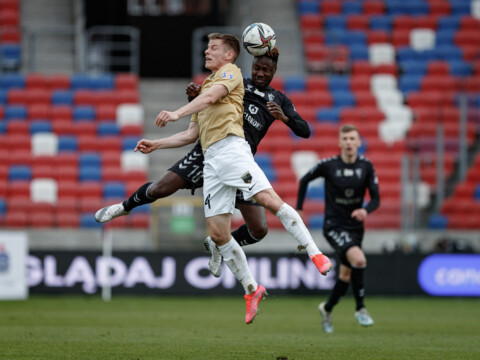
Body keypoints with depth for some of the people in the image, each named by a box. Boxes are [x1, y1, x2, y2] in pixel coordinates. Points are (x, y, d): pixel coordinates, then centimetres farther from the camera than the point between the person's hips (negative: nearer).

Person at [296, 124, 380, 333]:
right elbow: (304, 180, 5)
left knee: (346, 275, 14)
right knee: (359, 260, -28)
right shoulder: (328, 165, -11)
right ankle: (360, 308, -12)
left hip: (355, 227, 5)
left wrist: (366, 210, -26)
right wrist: (299, 210, 6)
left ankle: (327, 309, 41)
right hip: (334, 226, -5)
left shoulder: (366, 166, -4)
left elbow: (375, 198, -5)